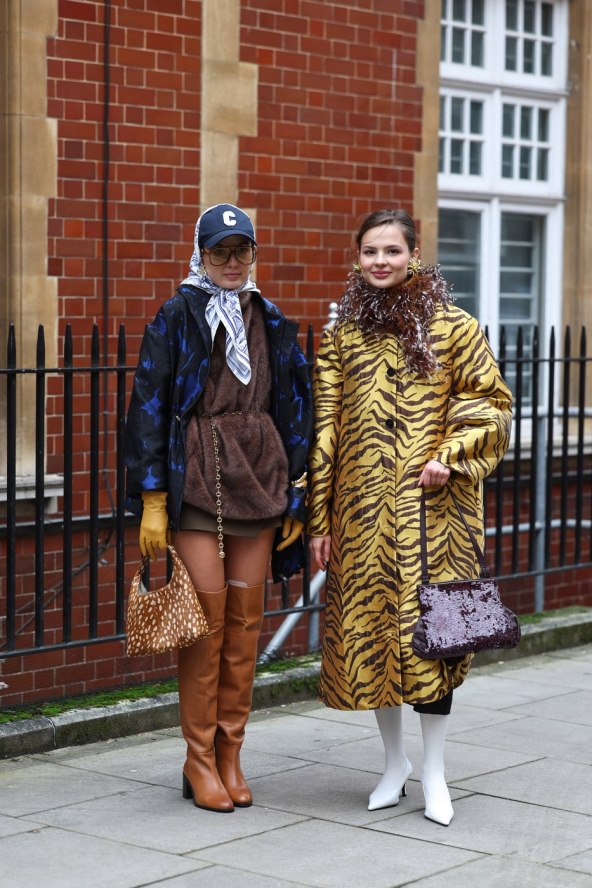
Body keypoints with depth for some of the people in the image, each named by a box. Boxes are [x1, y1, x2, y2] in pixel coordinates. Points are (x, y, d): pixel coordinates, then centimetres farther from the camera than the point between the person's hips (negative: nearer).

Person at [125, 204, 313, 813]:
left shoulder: (272, 324, 13)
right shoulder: (175, 319, 0)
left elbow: (295, 411, 14)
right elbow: (149, 408, -4)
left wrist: (296, 496, 8)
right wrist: (152, 499, -10)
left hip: (257, 481, 4)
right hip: (195, 481, -4)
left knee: (245, 620, 5)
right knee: (207, 617, -5)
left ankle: (231, 756, 14)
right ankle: (199, 759, 6)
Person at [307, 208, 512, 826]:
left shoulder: (453, 327, 1)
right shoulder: (341, 335, 9)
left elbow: (490, 402, 3)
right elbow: (325, 430, 8)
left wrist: (452, 455, -14)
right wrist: (319, 519, 5)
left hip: (430, 504, -3)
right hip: (361, 508, 3)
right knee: (368, 626, 6)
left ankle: (433, 771, 7)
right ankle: (394, 762, 22)